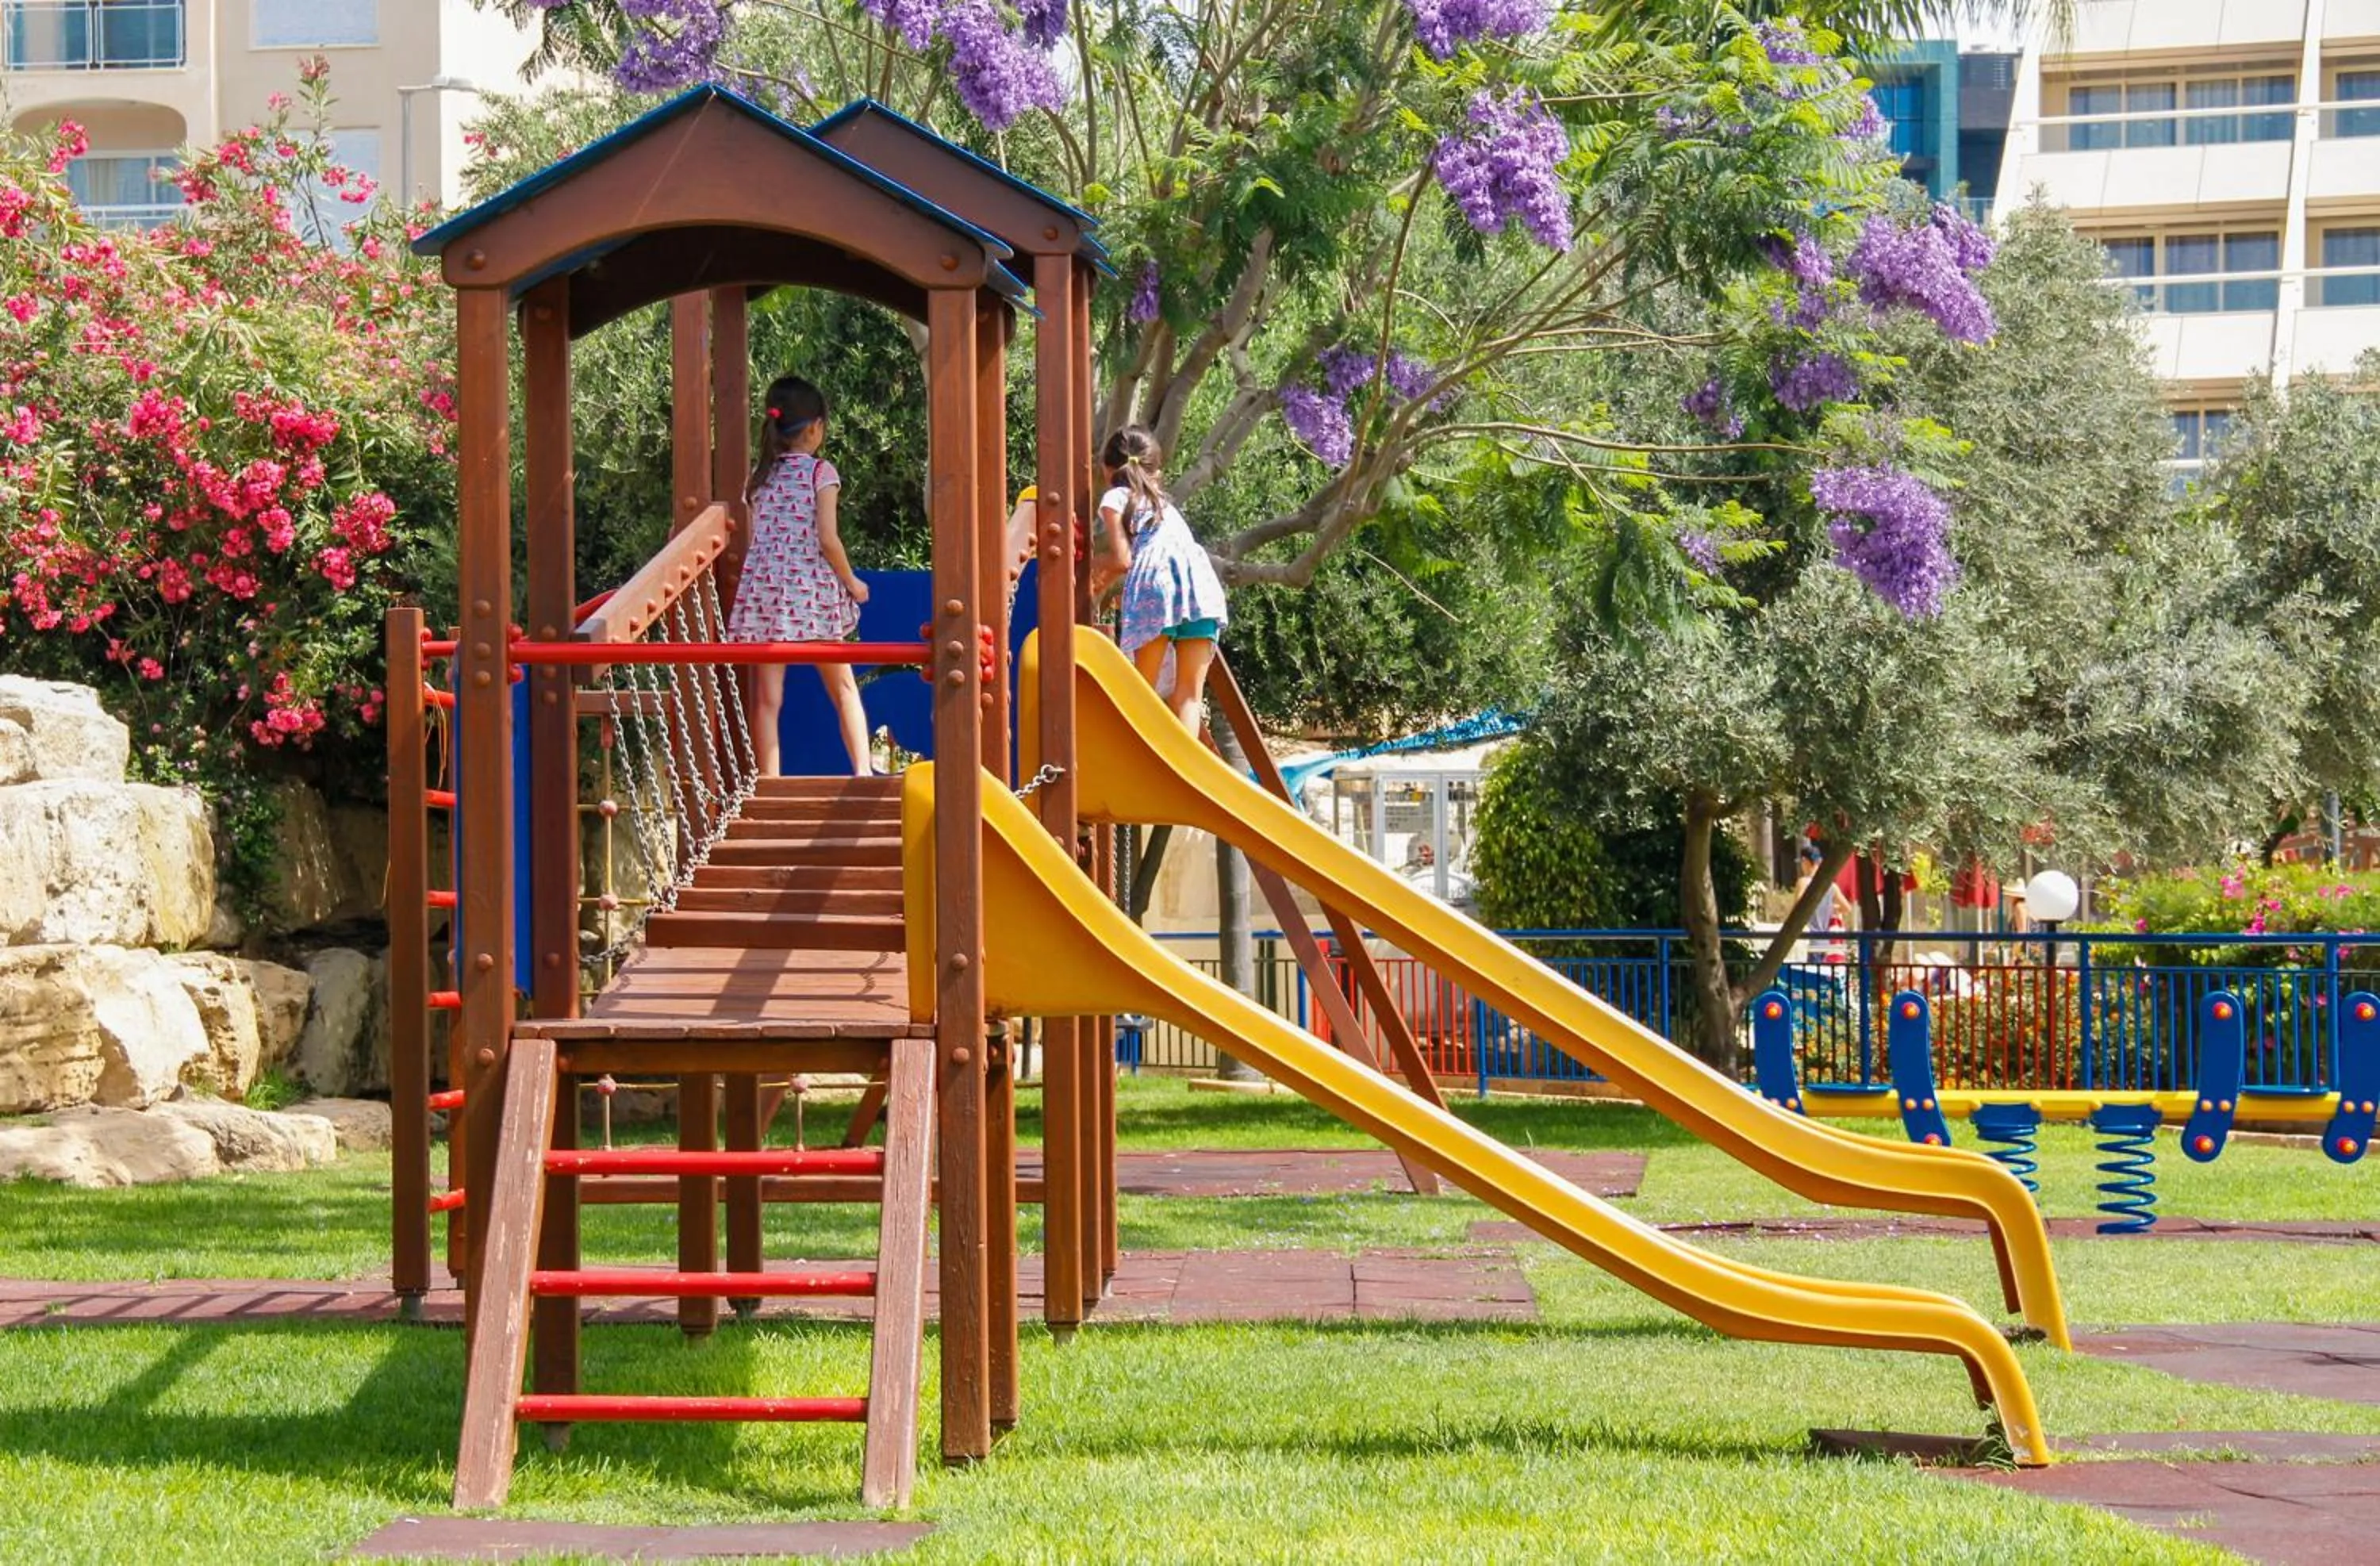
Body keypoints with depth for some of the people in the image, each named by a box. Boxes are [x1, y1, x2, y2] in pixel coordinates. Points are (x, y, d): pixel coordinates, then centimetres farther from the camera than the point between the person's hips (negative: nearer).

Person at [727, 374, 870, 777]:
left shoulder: (759, 475, 11)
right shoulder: (820, 472, -2)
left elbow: (752, 539, 7)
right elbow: (827, 539, -10)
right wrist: (852, 582, 3)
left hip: (763, 590, 3)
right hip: (812, 592, -3)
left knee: (767, 699, 0)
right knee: (843, 688, 12)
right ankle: (862, 769, 9)